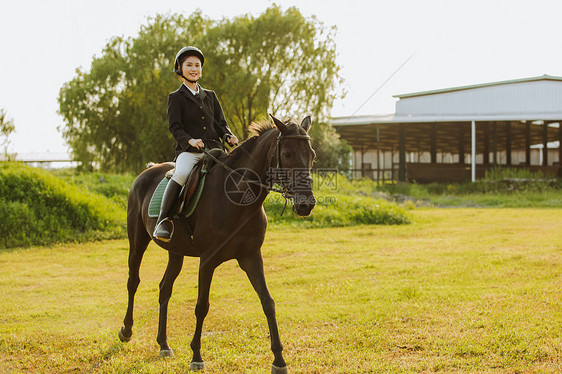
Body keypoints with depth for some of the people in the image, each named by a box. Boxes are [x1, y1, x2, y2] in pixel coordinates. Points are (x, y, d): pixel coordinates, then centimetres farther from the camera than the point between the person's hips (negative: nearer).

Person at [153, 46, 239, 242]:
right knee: (182, 174, -36)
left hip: (213, 150, 4)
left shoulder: (210, 96, 22)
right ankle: (162, 221, -35)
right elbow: (175, 126, -1)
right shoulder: (176, 97, 9)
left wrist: (229, 136, -4)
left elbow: (221, 123, 19)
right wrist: (189, 140, -22)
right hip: (188, 152, -4)